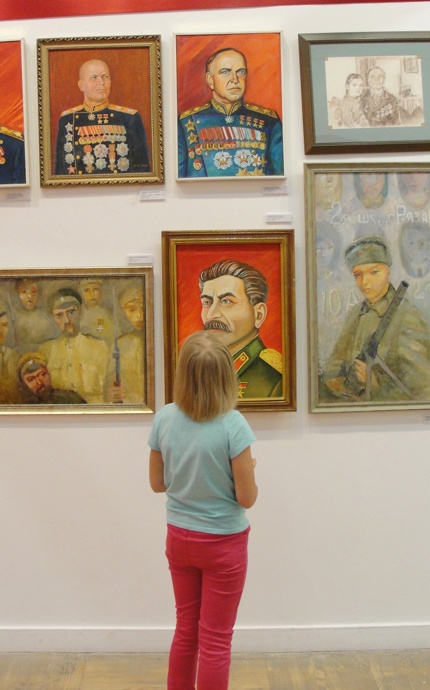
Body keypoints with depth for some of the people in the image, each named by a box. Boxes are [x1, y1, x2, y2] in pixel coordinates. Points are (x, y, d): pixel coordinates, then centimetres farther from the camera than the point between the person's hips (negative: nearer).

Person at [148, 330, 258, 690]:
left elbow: (158, 483, 1)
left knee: (185, 630, 22)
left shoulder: (164, 418, -10)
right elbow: (247, 498, -17)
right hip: (223, 542, -4)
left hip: (179, 538, 4)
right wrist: (248, 468, 2)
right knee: (216, 640, 12)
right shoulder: (232, 424, -22)